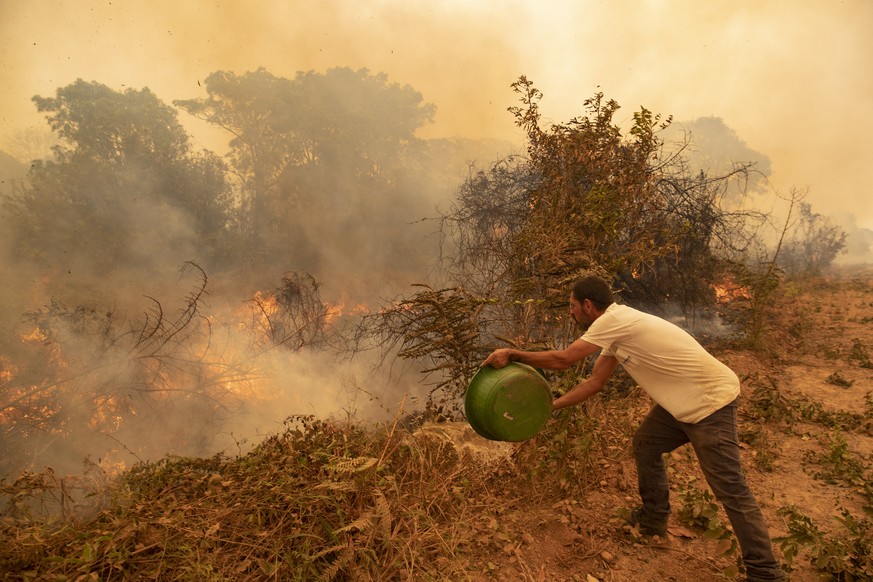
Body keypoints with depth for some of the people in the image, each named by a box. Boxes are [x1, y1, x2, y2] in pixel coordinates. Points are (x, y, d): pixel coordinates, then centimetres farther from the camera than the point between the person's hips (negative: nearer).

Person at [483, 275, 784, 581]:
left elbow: (562, 359, -24)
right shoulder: (616, 328, 8)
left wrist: (512, 354, -13)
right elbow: (594, 382, 11)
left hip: (711, 401, -10)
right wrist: (549, 406, 8)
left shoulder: (614, 320, -22)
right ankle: (653, 521, 35)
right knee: (644, 445, 19)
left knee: (731, 489, -5)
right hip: (683, 402, 10)